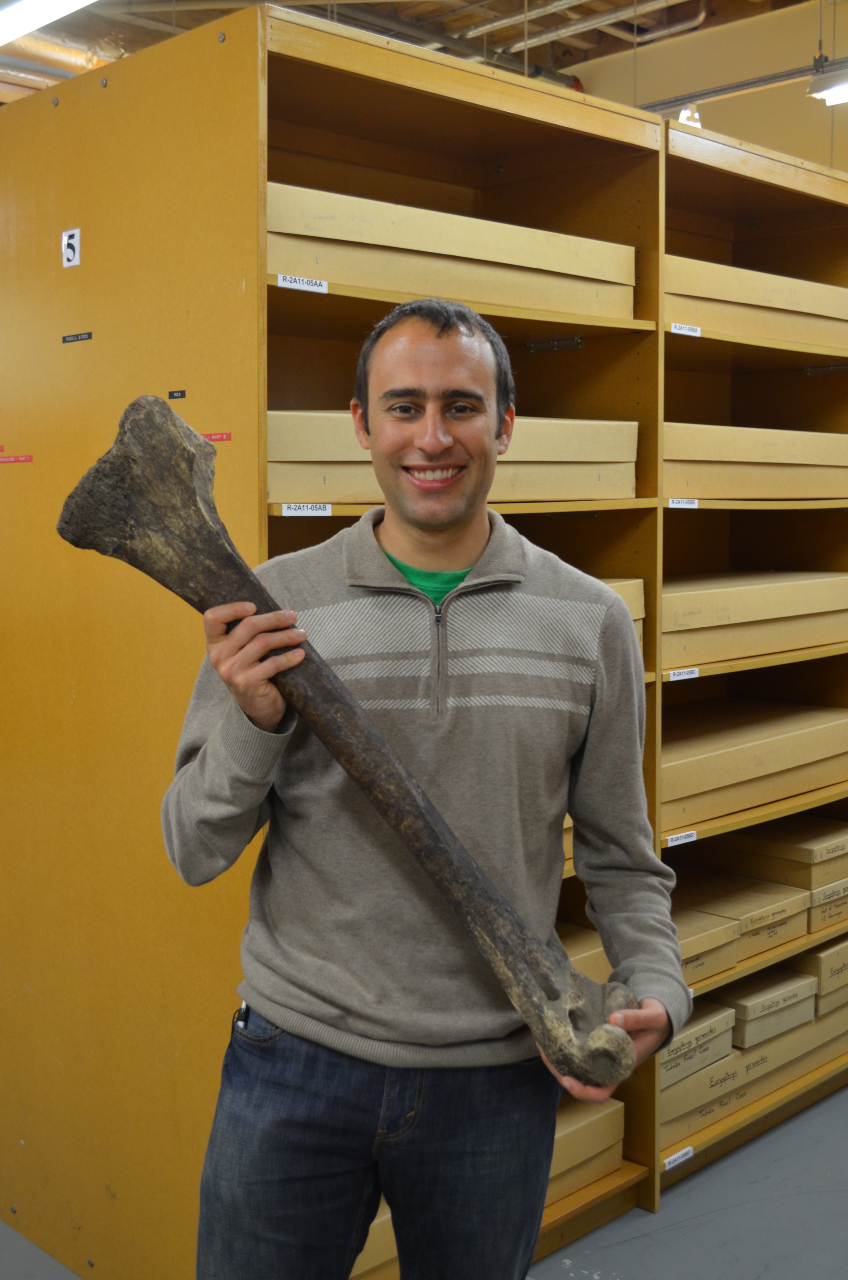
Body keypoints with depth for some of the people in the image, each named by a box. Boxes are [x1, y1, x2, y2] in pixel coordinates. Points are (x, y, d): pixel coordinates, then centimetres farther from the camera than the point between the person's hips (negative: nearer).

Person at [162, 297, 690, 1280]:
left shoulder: (589, 620, -1)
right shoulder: (271, 605, -5)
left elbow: (619, 859, 6)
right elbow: (194, 856, -1)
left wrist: (656, 994, -10)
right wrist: (251, 723, -18)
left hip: (499, 1080, 1)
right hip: (295, 1060, 0)